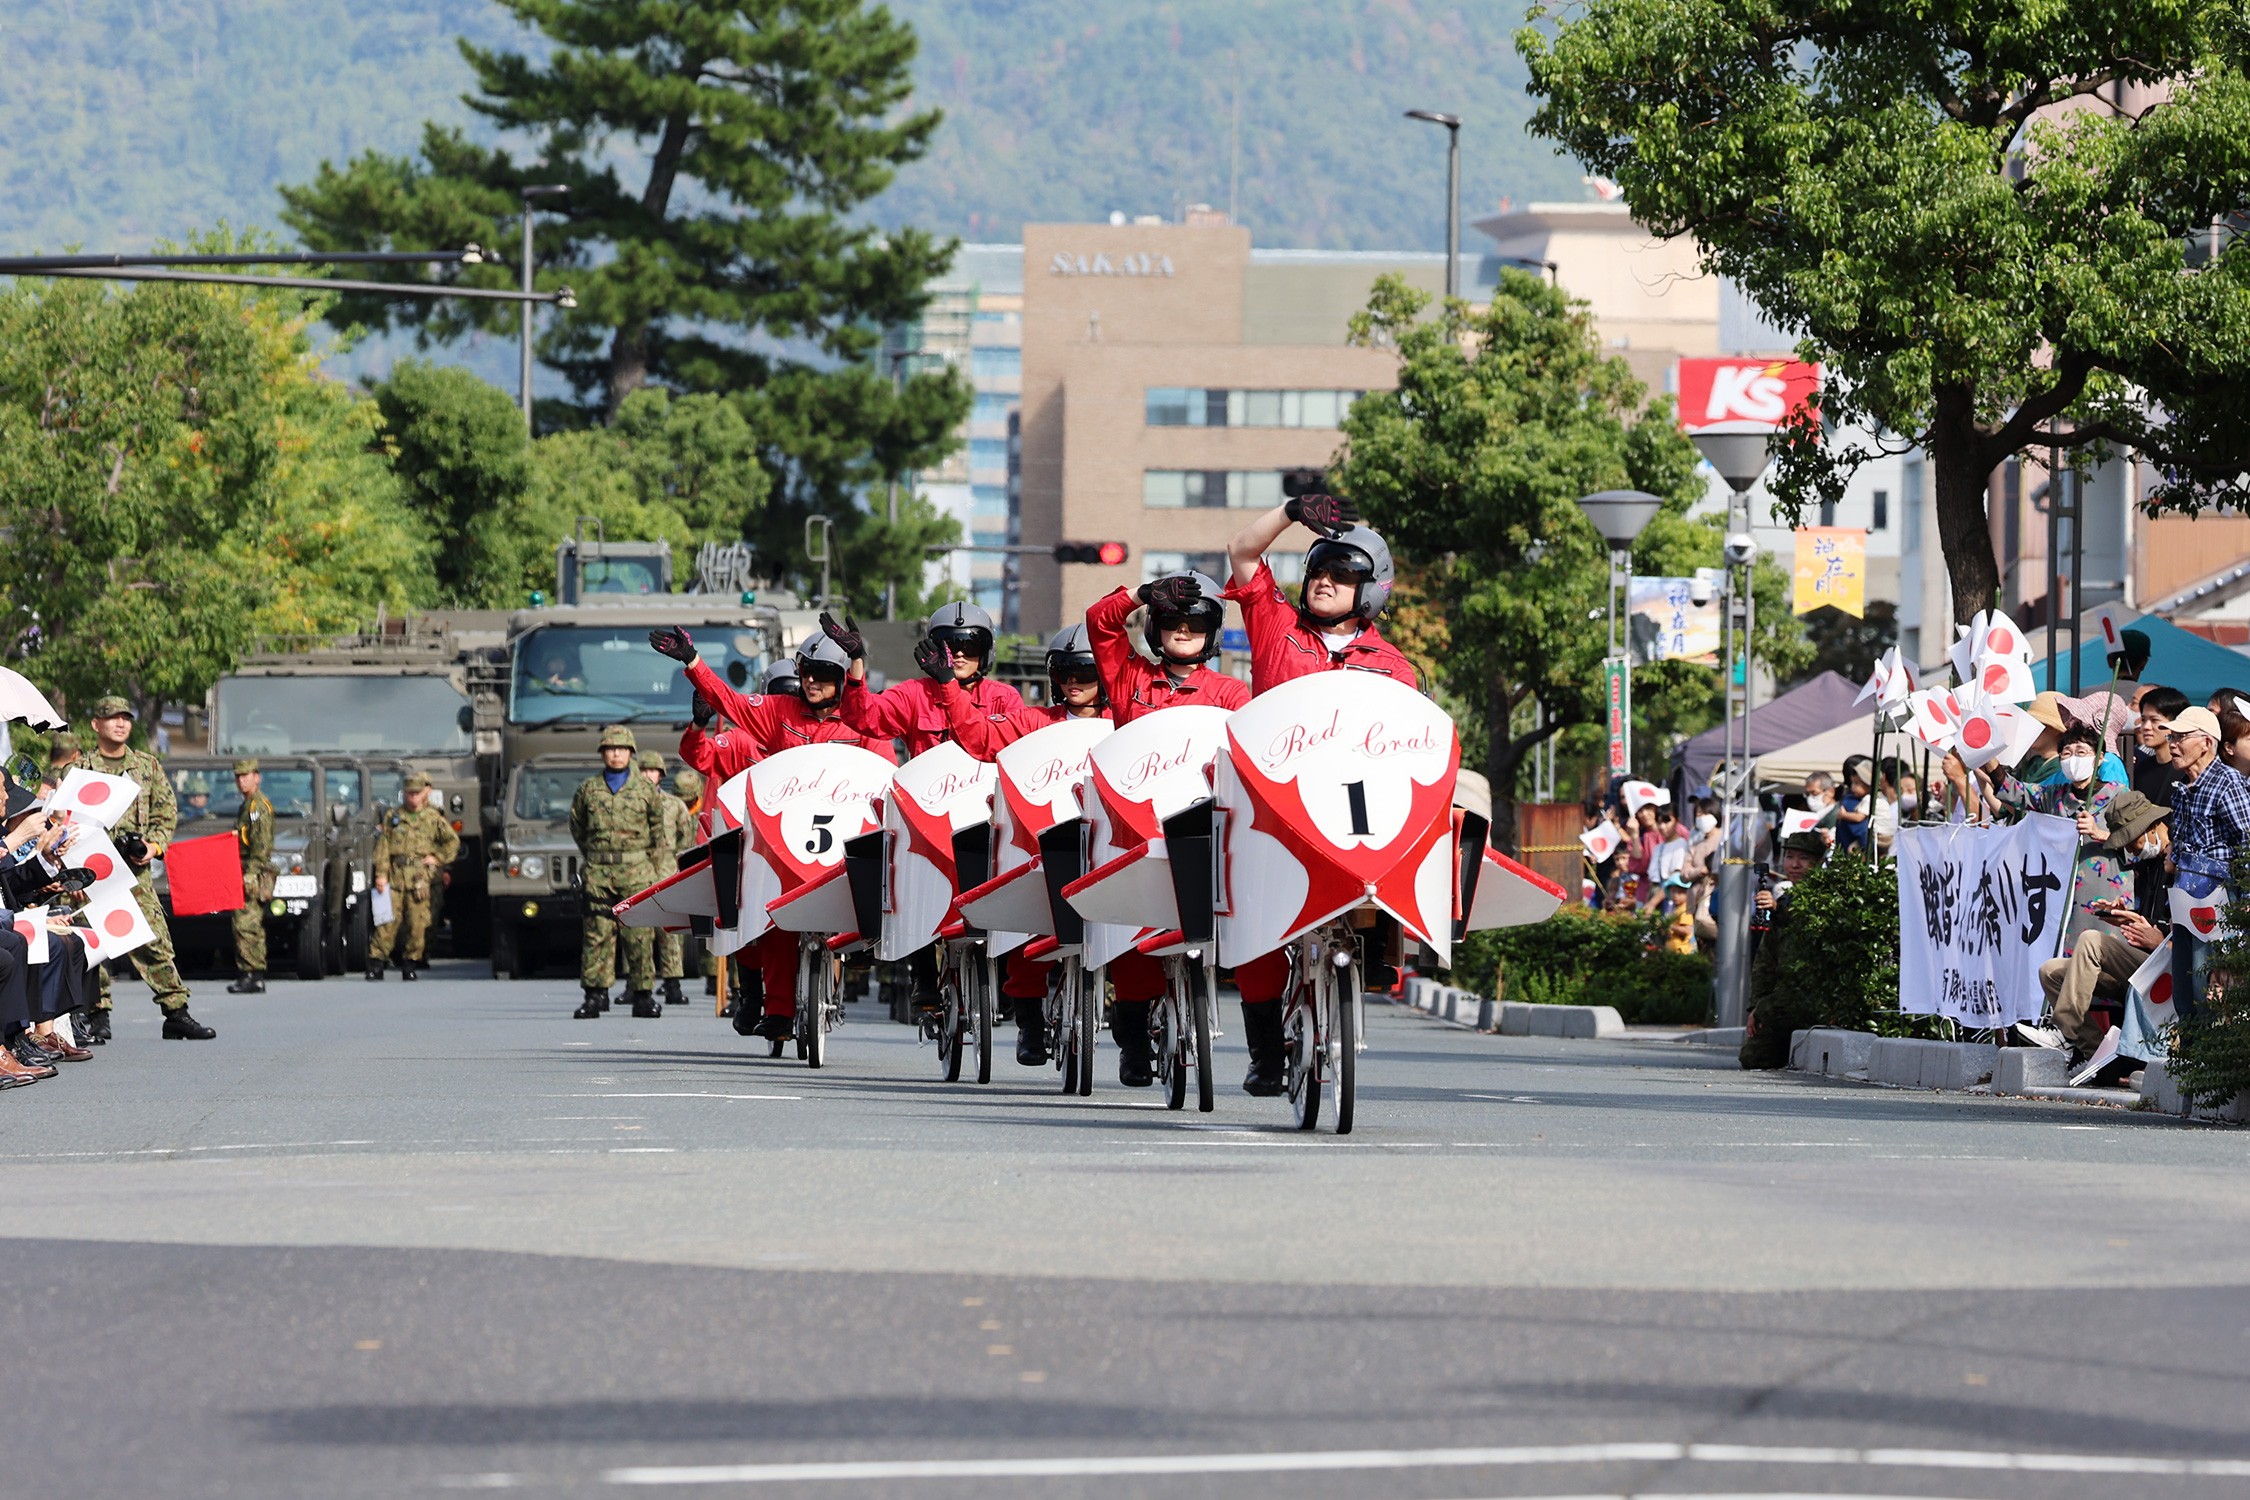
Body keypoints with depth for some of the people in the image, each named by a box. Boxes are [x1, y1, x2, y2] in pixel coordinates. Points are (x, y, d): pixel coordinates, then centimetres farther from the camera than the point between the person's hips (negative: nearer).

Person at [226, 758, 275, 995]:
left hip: (255, 874, -11)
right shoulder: (247, 806, 20)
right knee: (254, 927, 11)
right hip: (247, 874, 11)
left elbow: (261, 844, -18)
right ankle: (257, 977, 14)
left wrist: (250, 874, -22)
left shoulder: (259, 806, -11)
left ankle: (250, 975, -16)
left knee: (245, 925, -14)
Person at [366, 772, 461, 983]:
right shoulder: (392, 817, 8)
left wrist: (437, 858, 6)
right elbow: (383, 846, 5)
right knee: (388, 921, -6)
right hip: (395, 876, 0)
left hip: (420, 877, 0)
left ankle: (410, 963, 9)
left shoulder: (433, 818, 9)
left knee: (417, 923, -2)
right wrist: (381, 874, -3)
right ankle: (375, 961, -3)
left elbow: (453, 841, 18)